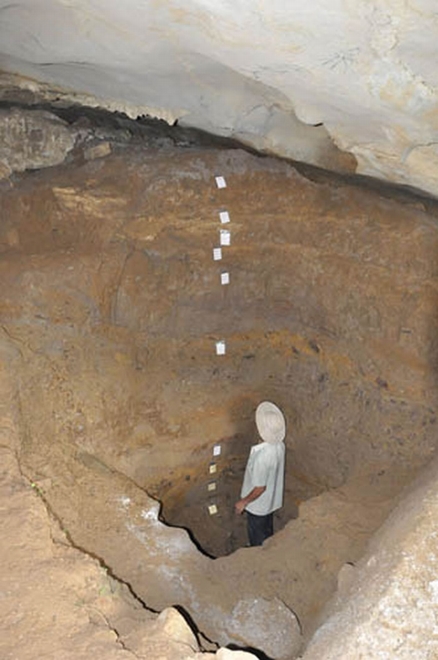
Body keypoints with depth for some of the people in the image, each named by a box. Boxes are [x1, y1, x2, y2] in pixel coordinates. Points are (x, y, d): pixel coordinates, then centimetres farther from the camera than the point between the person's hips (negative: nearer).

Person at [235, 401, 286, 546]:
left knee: (257, 541, 19)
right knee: (267, 533, 31)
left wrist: (243, 502, -14)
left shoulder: (262, 456, -39)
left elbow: (260, 488, -29)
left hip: (258, 505, -8)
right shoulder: (279, 445, -14)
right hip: (271, 501, 8)